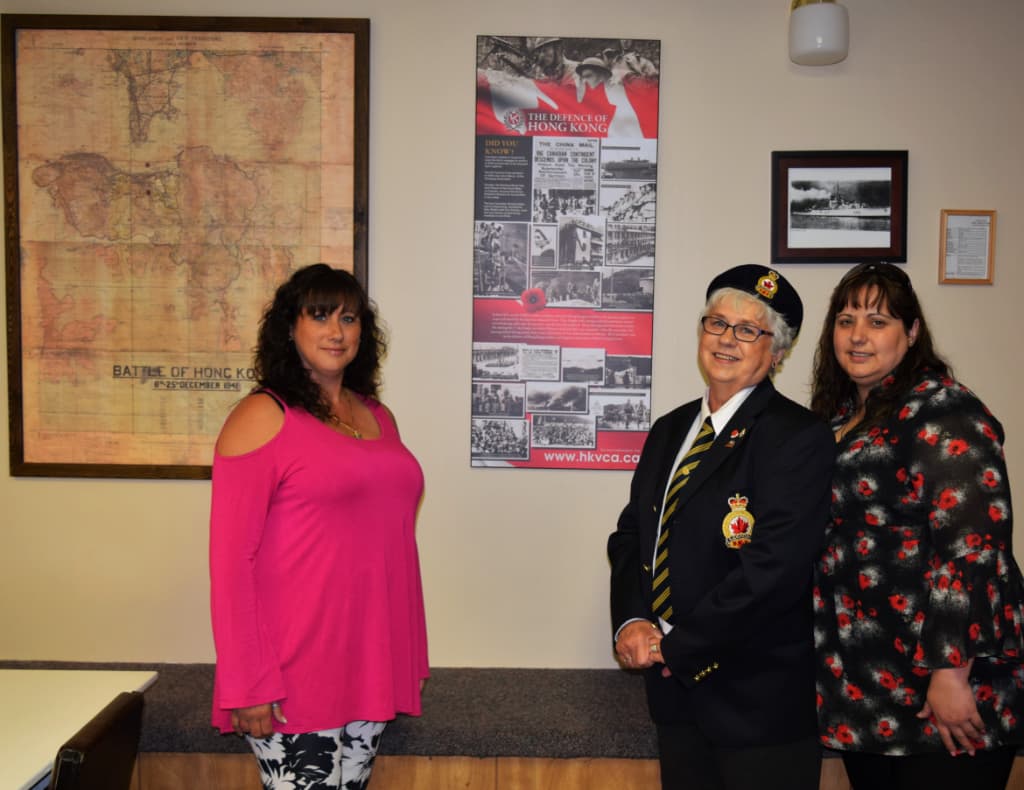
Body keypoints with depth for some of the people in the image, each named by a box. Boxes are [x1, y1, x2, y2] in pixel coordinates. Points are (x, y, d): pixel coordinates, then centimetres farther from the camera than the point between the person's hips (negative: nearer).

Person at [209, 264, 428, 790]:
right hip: (296, 671, -6)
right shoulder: (262, 417, -8)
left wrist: (411, 658, 14)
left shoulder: (379, 416, 11)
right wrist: (246, 685, -14)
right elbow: (230, 558, -12)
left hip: (373, 664, 6)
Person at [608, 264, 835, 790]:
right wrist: (630, 622, -7)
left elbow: (773, 568, -22)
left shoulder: (798, 437, -13)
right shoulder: (670, 430, 9)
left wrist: (675, 646, -16)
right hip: (674, 688, 6)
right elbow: (630, 534, 10)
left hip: (757, 699, -6)